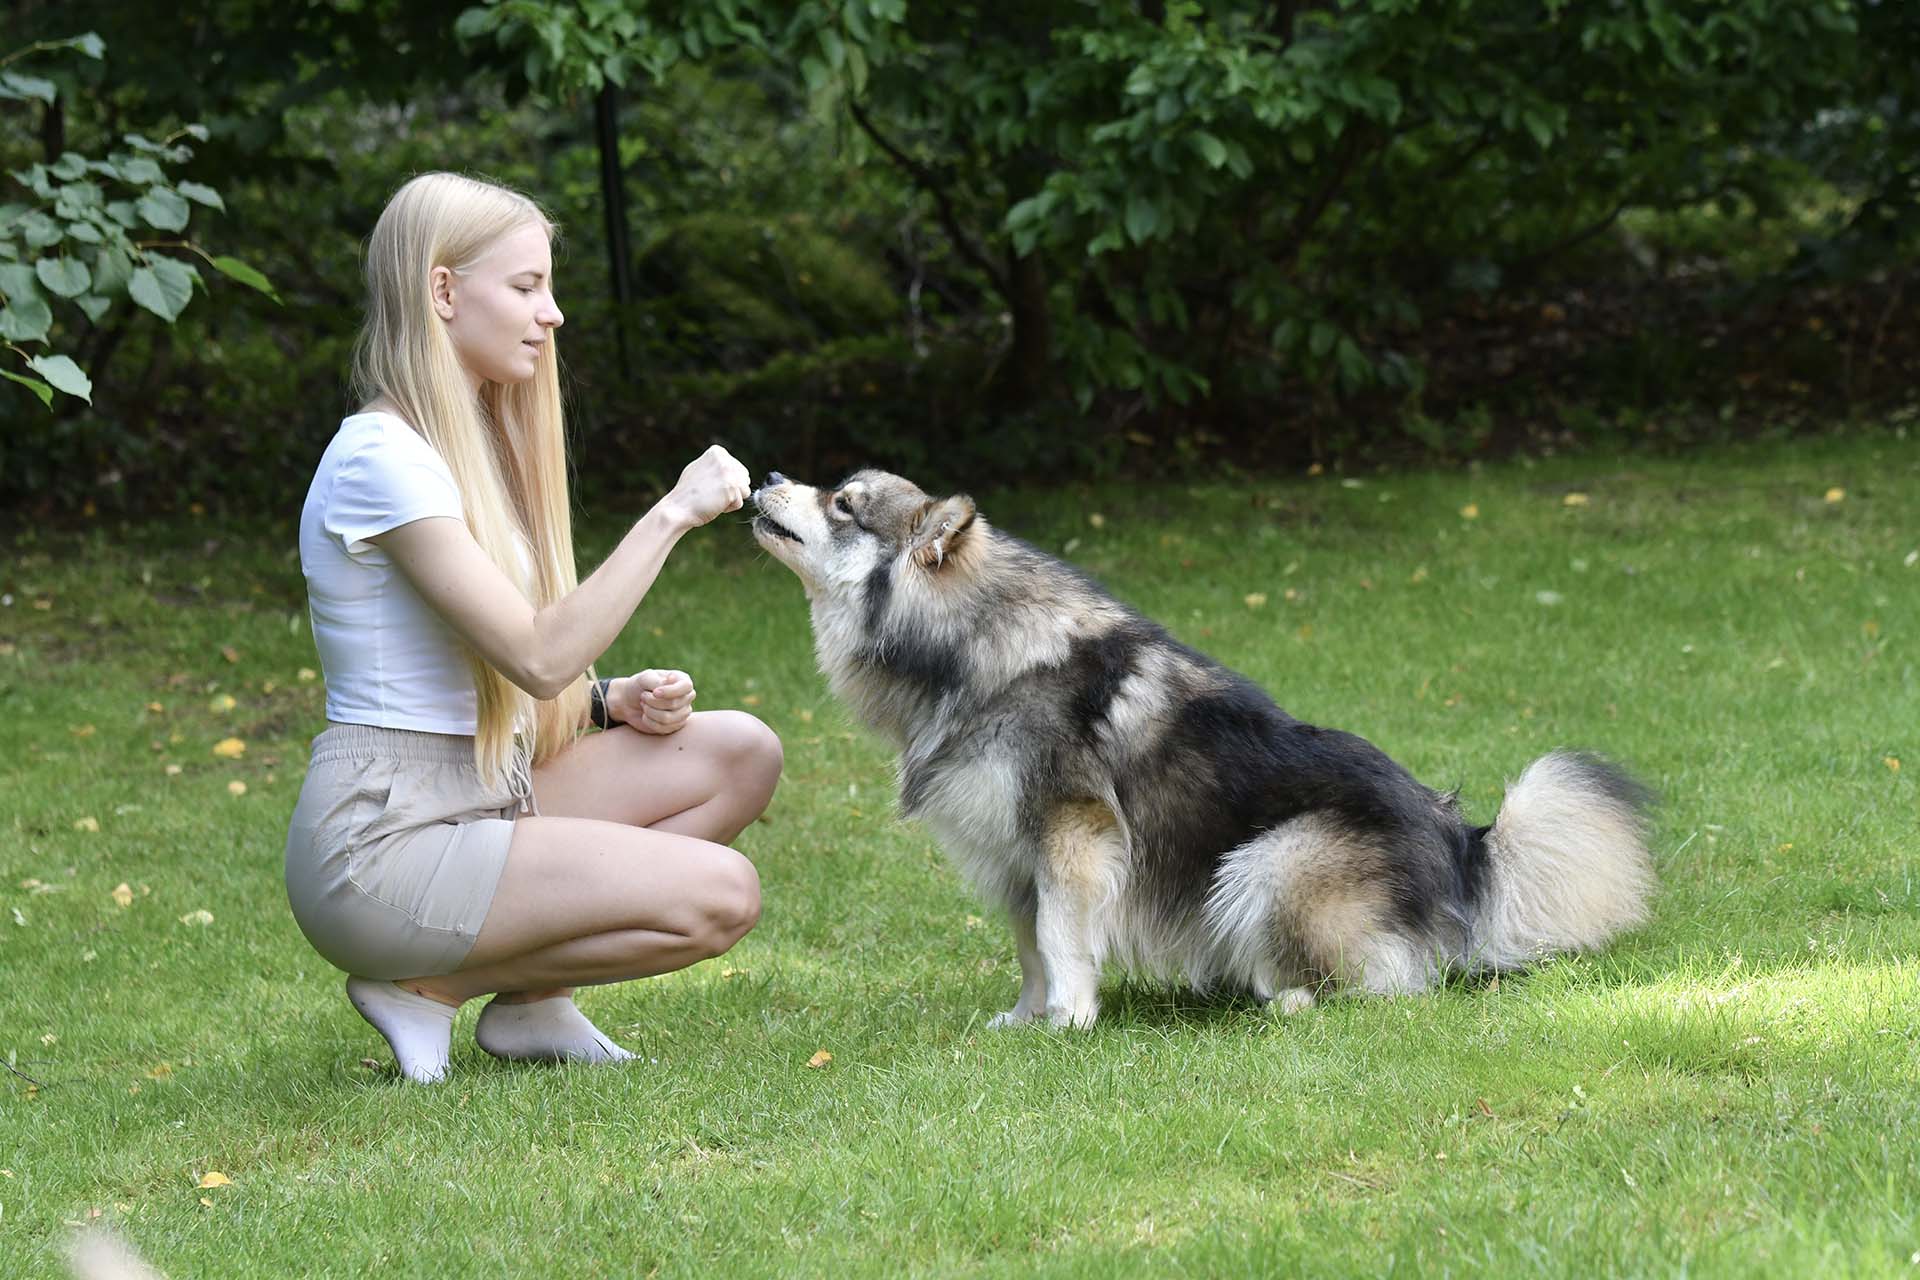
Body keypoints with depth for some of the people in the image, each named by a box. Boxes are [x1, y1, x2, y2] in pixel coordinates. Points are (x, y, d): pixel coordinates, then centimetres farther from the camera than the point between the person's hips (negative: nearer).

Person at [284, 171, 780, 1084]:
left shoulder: (472, 443, 14)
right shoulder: (381, 456, -16)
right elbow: (536, 656, -23)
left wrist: (611, 700, 1)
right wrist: (671, 516, -19)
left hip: (482, 795, 10)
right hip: (382, 843, -9)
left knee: (741, 753, -1)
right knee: (719, 895, -17)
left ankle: (529, 1002, 2)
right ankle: (431, 987, -4)